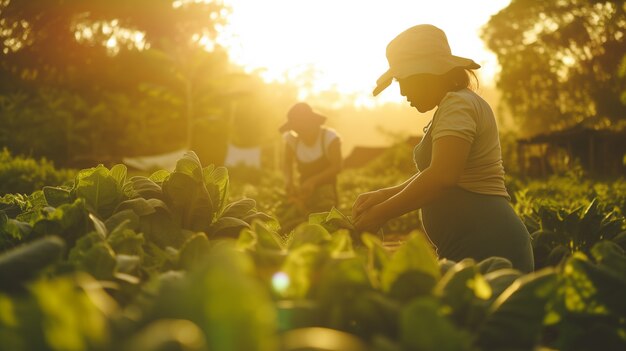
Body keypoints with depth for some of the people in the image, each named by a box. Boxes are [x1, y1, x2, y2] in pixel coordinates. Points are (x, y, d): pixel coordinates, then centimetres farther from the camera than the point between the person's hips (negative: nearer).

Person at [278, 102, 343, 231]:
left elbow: (336, 166, -16)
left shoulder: (329, 137, -16)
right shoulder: (292, 138, -5)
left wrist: (313, 181, -29)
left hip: (325, 186, -4)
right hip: (304, 189, 4)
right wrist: (288, 180, -13)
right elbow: (287, 162, 9)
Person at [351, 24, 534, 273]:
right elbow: (429, 177, 25)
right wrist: (383, 196, 12)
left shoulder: (458, 104, -12)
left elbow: (441, 177, -25)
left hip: (485, 249, -10)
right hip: (476, 249, 10)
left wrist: (380, 213, -17)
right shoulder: (454, 106, 21)